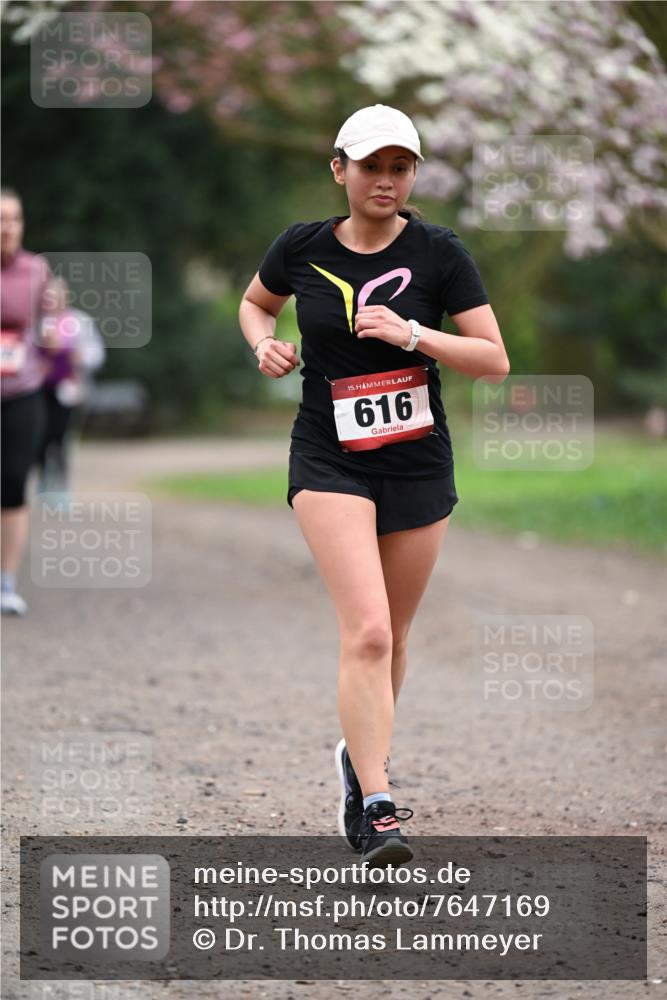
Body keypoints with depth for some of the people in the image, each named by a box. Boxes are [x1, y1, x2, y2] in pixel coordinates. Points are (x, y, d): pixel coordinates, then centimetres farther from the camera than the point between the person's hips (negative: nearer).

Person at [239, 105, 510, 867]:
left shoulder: (440, 253, -5)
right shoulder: (301, 248, -1)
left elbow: (494, 360, -7)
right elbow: (254, 302, 20)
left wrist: (413, 334, -20)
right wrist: (264, 343, -1)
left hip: (418, 463, 2)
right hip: (329, 461, -1)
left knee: (391, 639, 13)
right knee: (367, 632, -18)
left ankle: (360, 755, 41)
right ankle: (377, 812, -20)